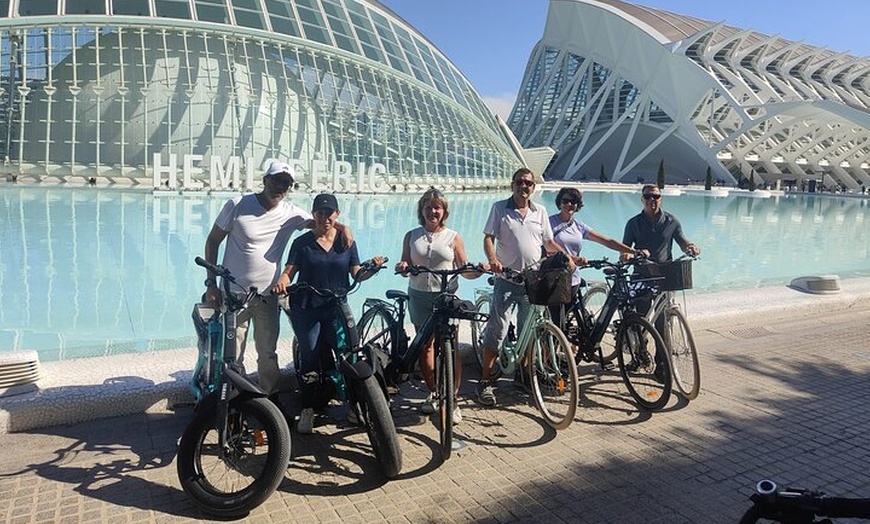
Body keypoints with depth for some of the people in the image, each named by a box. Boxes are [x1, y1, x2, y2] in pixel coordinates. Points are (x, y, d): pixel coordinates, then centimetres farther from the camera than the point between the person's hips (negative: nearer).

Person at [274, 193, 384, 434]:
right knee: (309, 357, 1)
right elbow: (289, 271, -4)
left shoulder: (347, 242, 7)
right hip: (306, 308, -1)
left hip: (337, 307, 1)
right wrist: (282, 281, -26)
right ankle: (307, 410, 13)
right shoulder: (302, 242, 3)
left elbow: (357, 274, 4)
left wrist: (372, 268, -15)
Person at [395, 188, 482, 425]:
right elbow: (405, 265, 9)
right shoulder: (412, 236, 9)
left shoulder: (453, 237, 4)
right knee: (425, 346, 8)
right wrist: (402, 267, -14)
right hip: (419, 296, 2)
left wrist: (480, 270, -17)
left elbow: (465, 270, 3)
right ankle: (433, 393, 25)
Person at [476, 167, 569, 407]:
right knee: (497, 329, -7)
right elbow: (488, 238, -5)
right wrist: (492, 259, -24)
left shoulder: (540, 211, 11)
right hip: (506, 278, -4)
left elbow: (549, 243, 15)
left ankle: (523, 372, 29)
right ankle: (485, 381, 0)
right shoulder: (499, 208, 0)